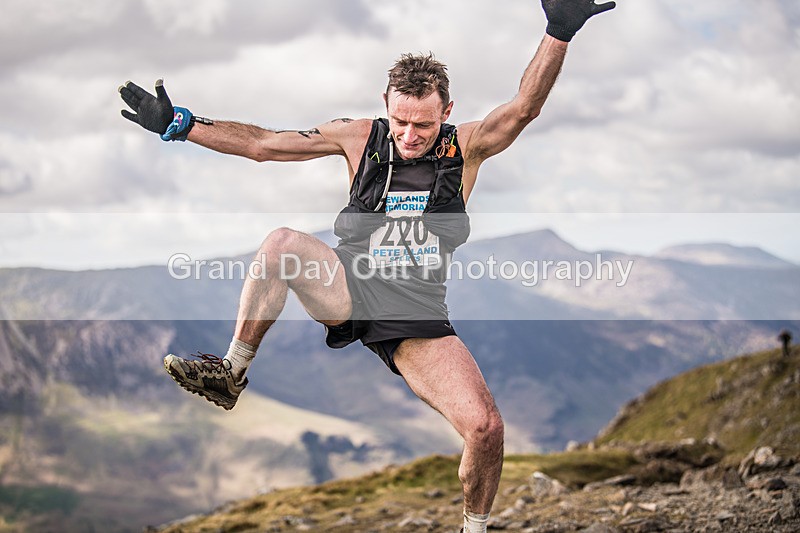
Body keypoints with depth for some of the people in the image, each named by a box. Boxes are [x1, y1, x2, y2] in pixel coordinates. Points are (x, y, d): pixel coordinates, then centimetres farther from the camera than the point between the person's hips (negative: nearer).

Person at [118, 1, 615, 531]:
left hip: (418, 315, 0)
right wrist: (176, 124, -2)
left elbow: (524, 108, -18)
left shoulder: (467, 147, -1)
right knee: (282, 243, -30)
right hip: (349, 288, 0)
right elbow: (262, 143, 3)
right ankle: (230, 376, -15)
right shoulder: (360, 137, 0)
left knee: (486, 428, -19)